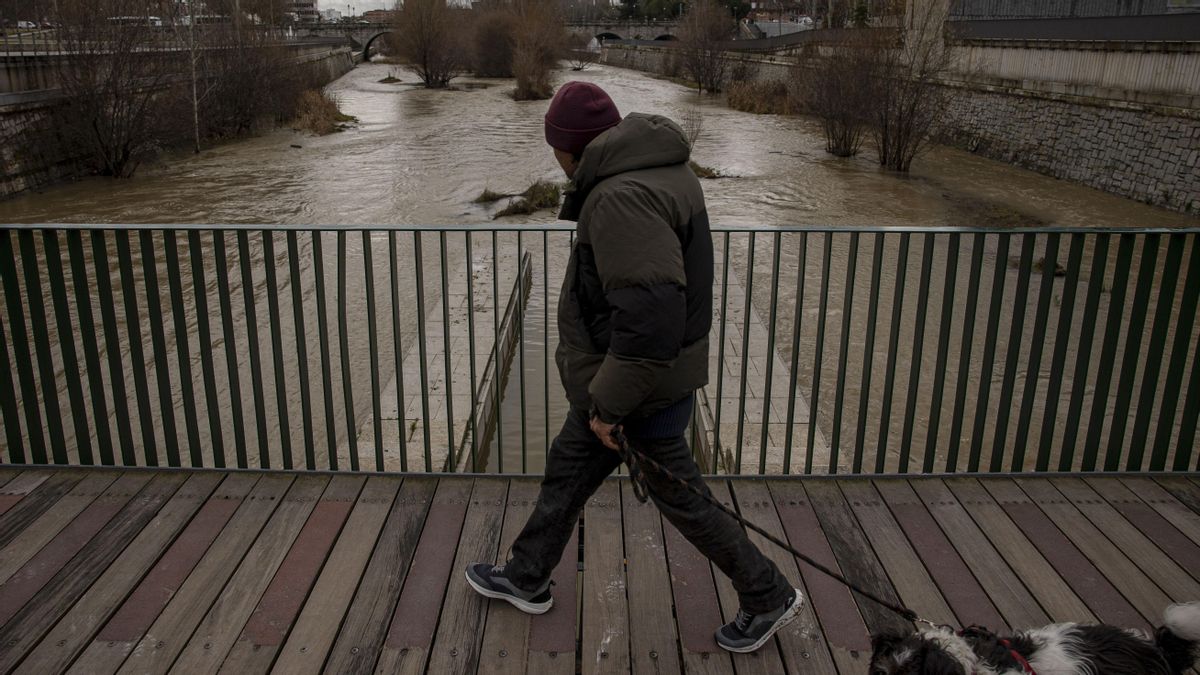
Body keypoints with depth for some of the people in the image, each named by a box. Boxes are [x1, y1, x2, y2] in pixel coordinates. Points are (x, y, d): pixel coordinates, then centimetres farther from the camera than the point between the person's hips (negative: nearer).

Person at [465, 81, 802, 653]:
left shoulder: (621, 198, -27)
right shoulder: (660, 167, 5)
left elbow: (650, 313, -35)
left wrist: (609, 403, -24)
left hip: (642, 383, -10)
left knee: (679, 497, 9)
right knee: (567, 468, 22)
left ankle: (768, 596, 30)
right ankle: (526, 579, 41)